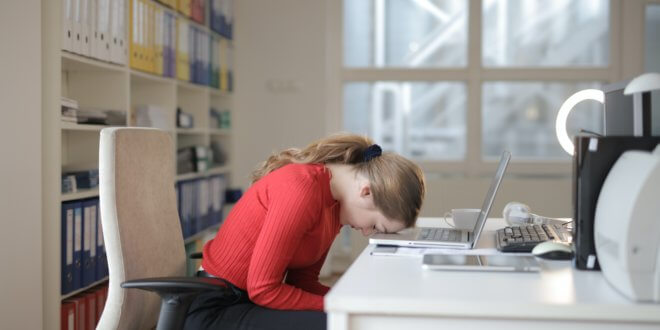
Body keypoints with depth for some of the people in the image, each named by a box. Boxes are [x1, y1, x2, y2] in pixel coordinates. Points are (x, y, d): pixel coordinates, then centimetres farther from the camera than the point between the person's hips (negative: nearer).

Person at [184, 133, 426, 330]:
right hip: (218, 309, -9)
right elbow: (262, 288, -23)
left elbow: (302, 280, 6)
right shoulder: (301, 189, -24)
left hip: (253, 300, 9)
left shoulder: (335, 200, 5)